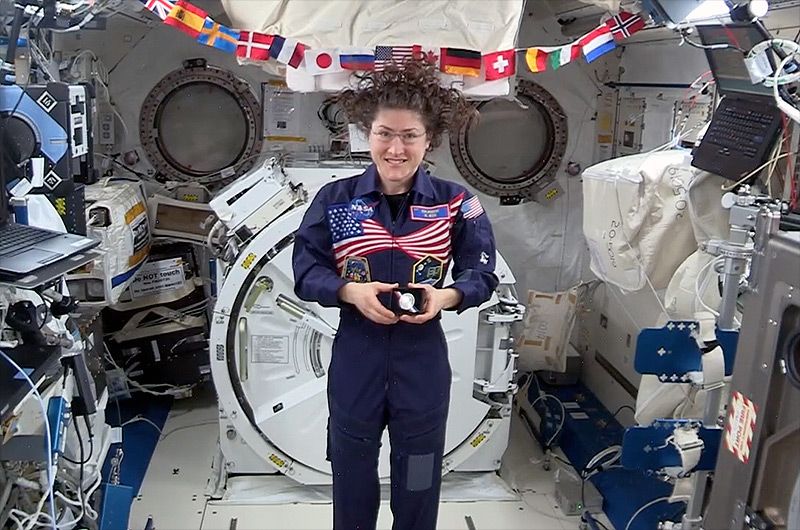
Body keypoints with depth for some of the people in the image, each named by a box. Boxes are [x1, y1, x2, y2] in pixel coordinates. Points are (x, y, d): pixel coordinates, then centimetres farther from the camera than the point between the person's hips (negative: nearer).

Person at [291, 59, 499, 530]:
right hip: (355, 356, 0)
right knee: (352, 470, 18)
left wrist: (446, 296, -22)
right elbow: (307, 271, -4)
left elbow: (482, 274, -2)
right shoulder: (335, 199, -4)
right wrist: (352, 291, -22)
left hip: (424, 359, 0)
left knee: (419, 476, 17)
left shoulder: (456, 203, -5)